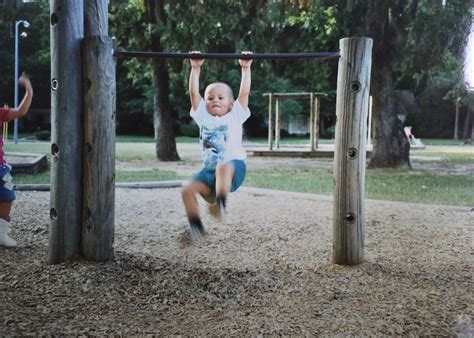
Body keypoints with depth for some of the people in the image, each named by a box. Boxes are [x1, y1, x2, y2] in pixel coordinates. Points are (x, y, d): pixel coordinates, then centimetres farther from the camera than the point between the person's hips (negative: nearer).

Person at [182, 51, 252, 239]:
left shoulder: (234, 116, 11)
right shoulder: (204, 117, 17)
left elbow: (244, 93, 3)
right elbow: (194, 93, 12)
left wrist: (245, 68, 2)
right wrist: (195, 68, 10)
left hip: (234, 166, -4)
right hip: (210, 169, 4)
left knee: (223, 168, -41)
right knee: (187, 191, -15)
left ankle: (220, 203, -36)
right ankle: (195, 223, 2)